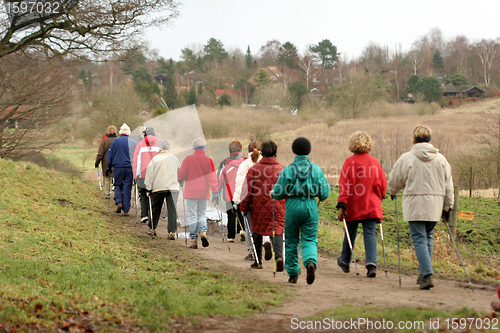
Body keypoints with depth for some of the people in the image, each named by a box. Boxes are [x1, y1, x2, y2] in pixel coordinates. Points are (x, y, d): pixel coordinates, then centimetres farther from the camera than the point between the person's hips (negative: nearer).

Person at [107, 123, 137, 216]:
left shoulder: (115, 141, 2)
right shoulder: (133, 142, 6)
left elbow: (110, 155, 4)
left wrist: (109, 167, 10)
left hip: (118, 167, -1)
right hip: (130, 168, 1)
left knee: (118, 185, 15)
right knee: (127, 188, 4)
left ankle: (119, 202, -9)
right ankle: (126, 210, 3)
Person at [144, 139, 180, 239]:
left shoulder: (155, 159, -4)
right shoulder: (175, 158, 8)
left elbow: (149, 174, -3)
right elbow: (180, 172, 20)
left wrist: (148, 188, 3)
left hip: (158, 187, -1)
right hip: (173, 187, 2)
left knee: (155, 208, 15)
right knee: (172, 209, -4)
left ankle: (152, 228, 26)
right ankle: (172, 232, -12)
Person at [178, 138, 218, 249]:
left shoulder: (188, 159, -4)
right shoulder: (208, 160, -1)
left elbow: (181, 175, 1)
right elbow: (212, 177, -5)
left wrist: (181, 181, 23)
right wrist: (215, 191, -6)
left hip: (190, 191, -1)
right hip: (204, 192, 1)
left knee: (192, 216, 2)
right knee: (202, 214, 15)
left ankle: (193, 240, -2)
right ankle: (203, 232, -11)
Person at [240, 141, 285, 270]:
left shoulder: (254, 169, -4)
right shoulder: (282, 169, 1)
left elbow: (247, 190, -3)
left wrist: (244, 206, 5)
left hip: (258, 206, 0)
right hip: (277, 207, 0)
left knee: (257, 231, 14)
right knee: (277, 230, -1)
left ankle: (258, 261, 19)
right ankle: (279, 256, -26)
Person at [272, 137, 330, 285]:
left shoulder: (288, 170, -5)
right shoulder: (316, 170, 1)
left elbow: (279, 193, -5)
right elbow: (324, 193, 1)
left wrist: (273, 194, 18)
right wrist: (320, 198, 24)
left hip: (293, 206, -1)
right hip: (311, 206, 1)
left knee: (291, 240, 12)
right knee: (309, 239, 5)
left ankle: (293, 274, 17)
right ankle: (311, 261, -26)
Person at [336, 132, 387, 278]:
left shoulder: (350, 162, -8)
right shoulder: (375, 163, 1)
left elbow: (344, 185, -11)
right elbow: (383, 185, 7)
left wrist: (342, 204, -11)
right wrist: (378, 198, 24)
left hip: (353, 206, -1)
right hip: (372, 206, 1)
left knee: (350, 233, 15)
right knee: (370, 234, -2)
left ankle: (345, 262, 33)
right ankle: (371, 264, -19)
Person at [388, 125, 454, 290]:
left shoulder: (406, 158, -6)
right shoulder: (441, 159, 4)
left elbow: (395, 180, 7)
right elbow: (448, 185, 10)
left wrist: (393, 192, 30)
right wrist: (447, 206, 20)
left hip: (415, 204, -4)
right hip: (435, 205, 4)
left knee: (419, 240, -3)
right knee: (428, 237, 18)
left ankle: (427, 275, -16)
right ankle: (425, 273, 21)